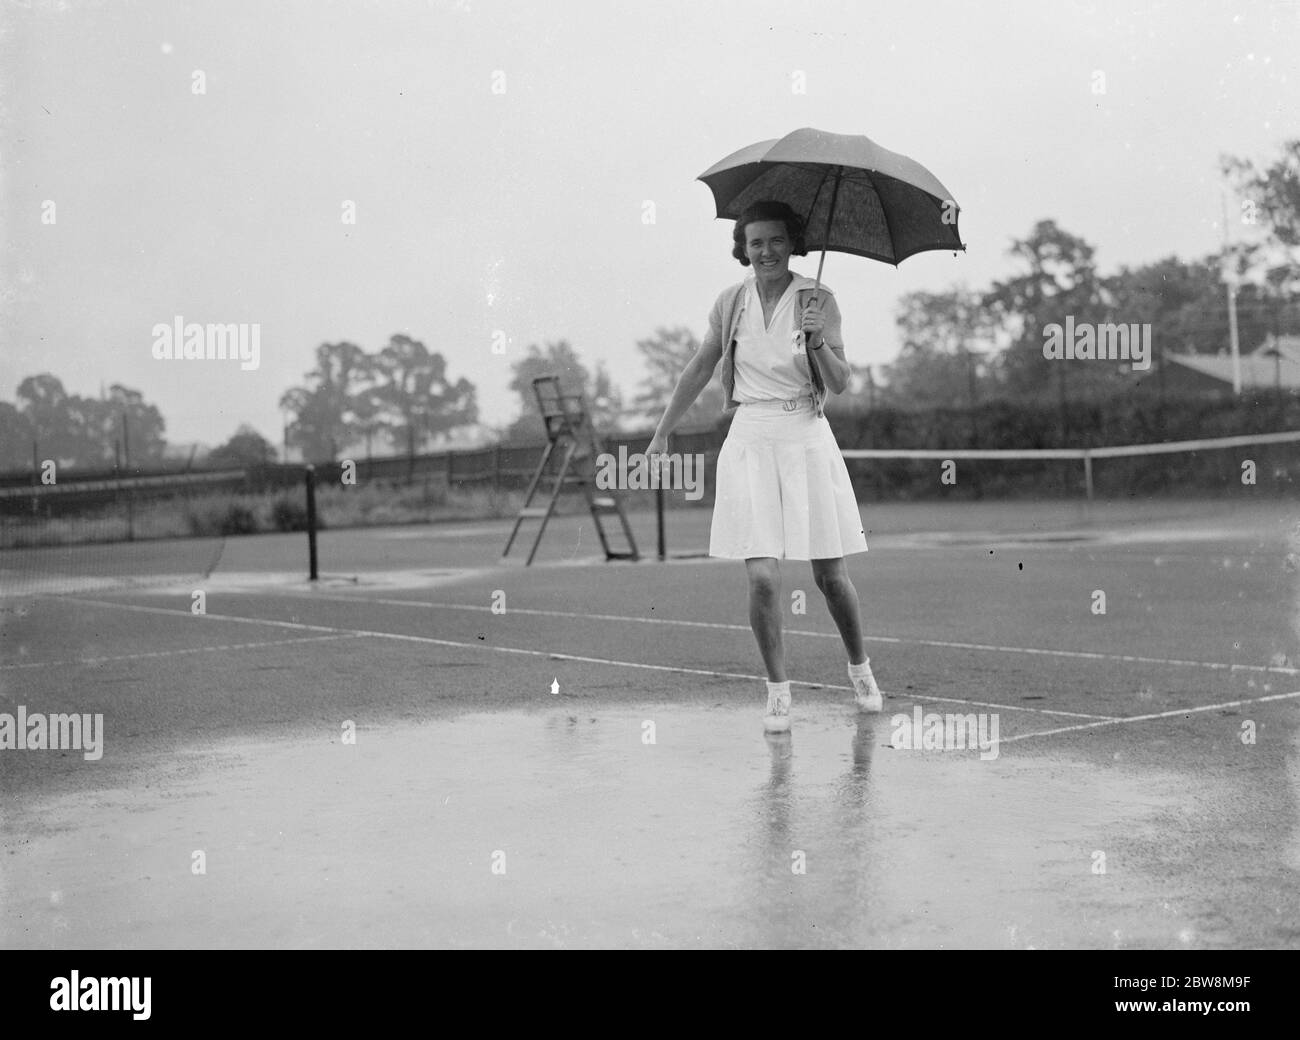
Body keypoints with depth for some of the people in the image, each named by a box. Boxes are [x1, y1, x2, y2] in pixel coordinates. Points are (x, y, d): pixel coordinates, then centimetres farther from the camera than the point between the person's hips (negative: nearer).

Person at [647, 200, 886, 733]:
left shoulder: (817, 300, -3)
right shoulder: (732, 303, 3)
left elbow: (840, 383, -7)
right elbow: (698, 371, 14)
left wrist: (817, 342, -26)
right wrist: (662, 434, 18)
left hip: (806, 439, -1)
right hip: (750, 443, 1)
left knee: (830, 575, 6)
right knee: (763, 578, -8)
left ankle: (860, 670, 31)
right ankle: (778, 691, 6)